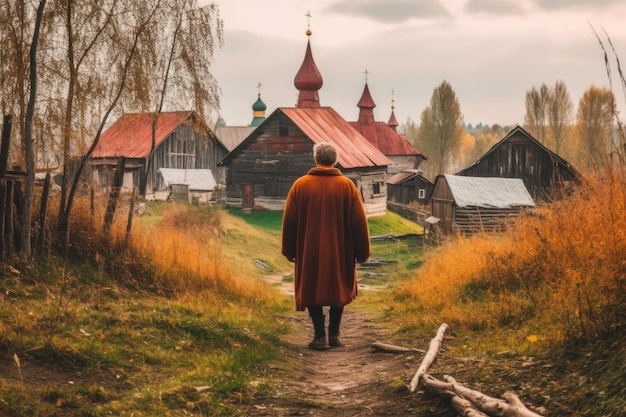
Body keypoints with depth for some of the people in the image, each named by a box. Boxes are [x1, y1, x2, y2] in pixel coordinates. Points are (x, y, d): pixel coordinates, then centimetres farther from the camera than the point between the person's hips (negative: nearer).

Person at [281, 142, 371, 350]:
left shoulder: (300, 185, -3)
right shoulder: (347, 185, -4)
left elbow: (289, 220, 1)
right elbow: (359, 221, -3)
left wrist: (289, 250, 11)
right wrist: (362, 252, 5)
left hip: (309, 251, 0)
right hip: (340, 252, 0)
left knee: (312, 291, 9)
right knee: (339, 291, 16)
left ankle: (320, 335, 2)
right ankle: (334, 334, 14)